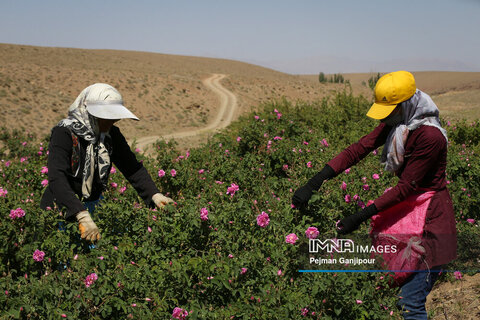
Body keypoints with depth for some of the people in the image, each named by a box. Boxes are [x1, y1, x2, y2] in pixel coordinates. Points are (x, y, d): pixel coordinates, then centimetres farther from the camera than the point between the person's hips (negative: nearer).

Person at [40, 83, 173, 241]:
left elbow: (132, 167, -2)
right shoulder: (64, 133, -20)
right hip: (62, 209, -6)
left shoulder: (111, 134, 0)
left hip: (93, 207, 6)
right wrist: (82, 216, -44)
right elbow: (57, 178, -32)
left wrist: (154, 194, -20)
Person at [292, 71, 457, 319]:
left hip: (429, 218, -8)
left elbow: (406, 187, -21)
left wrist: (361, 216, -21)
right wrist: (314, 183, -12)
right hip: (405, 208, 8)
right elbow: (359, 149, -5)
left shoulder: (429, 136, -23)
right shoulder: (396, 122, 1)